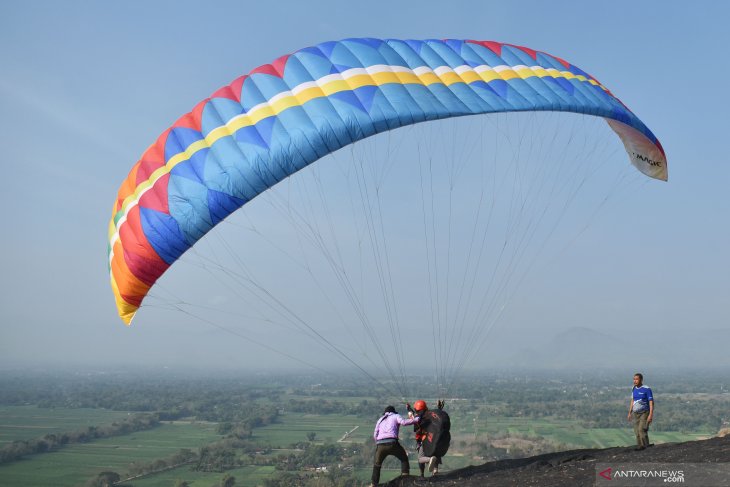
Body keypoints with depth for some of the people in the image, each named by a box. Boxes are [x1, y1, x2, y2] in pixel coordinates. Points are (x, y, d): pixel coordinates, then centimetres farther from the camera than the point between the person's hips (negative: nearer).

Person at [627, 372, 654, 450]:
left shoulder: (647, 389, -14)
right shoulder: (634, 389, 5)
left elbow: (651, 403, -15)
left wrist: (651, 415, -22)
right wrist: (629, 413, 13)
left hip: (645, 413, -6)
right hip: (636, 413, 6)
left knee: (642, 429, -16)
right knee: (637, 431, 3)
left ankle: (645, 445, -3)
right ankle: (640, 445, 12)